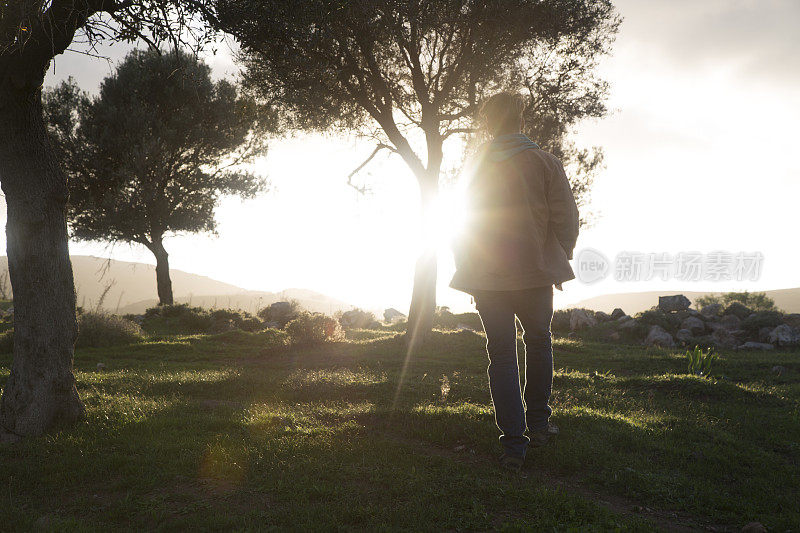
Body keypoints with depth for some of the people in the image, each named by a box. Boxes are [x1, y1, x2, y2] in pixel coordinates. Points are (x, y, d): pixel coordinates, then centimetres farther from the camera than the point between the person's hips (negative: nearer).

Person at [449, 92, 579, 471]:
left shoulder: (477, 166, 1)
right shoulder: (545, 163, -3)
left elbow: (464, 223, 3)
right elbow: (566, 219, -7)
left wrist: (467, 270, 12)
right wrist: (558, 259, 7)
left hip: (487, 277, 1)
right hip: (535, 273, 0)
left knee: (501, 355, 5)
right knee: (538, 343, 21)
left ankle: (513, 443, 2)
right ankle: (538, 424, 23)